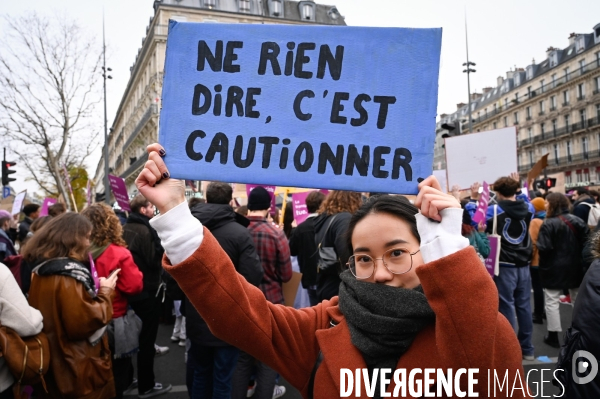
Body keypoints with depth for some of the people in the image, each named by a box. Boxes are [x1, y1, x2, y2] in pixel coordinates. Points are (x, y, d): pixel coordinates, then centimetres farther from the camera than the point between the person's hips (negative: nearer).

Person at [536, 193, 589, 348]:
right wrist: (578, 257, 12)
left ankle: (553, 336, 6)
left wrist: (544, 263, -3)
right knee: (578, 300, 17)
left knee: (552, 301, 3)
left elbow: (544, 248, -22)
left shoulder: (549, 224, -15)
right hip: (575, 267, 6)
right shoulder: (578, 221, 4)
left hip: (554, 268, -6)